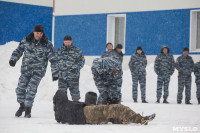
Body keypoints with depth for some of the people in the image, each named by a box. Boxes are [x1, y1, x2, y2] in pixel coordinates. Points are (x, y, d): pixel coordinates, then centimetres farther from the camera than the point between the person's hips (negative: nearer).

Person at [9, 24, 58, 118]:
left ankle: (28, 108, -1)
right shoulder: (26, 40, 1)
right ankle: (22, 106, 24)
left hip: (38, 71, -3)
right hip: (25, 70, 3)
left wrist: (55, 73, -8)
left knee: (31, 89, -15)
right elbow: (18, 50, 12)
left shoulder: (47, 44, -6)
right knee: (20, 89, 0)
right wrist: (13, 59, -6)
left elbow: (53, 60, -5)